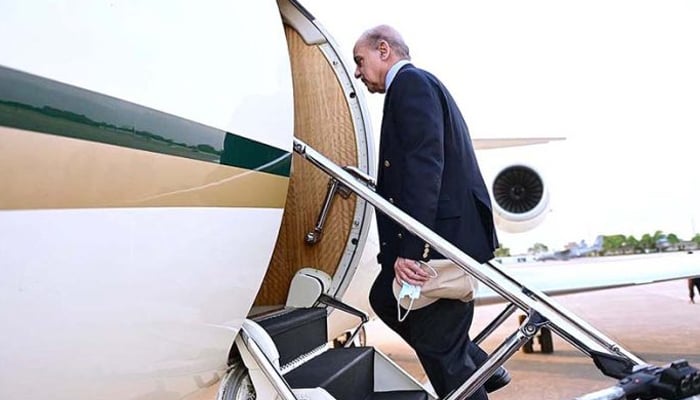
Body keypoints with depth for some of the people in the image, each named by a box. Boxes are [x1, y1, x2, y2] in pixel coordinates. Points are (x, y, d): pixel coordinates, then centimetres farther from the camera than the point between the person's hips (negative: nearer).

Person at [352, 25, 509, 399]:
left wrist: (410, 248, -25)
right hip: (438, 234, 11)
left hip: (446, 233, -11)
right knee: (385, 299, 20)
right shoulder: (414, 86, 21)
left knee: (436, 341, -1)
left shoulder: (411, 82, -9)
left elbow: (424, 166, -22)